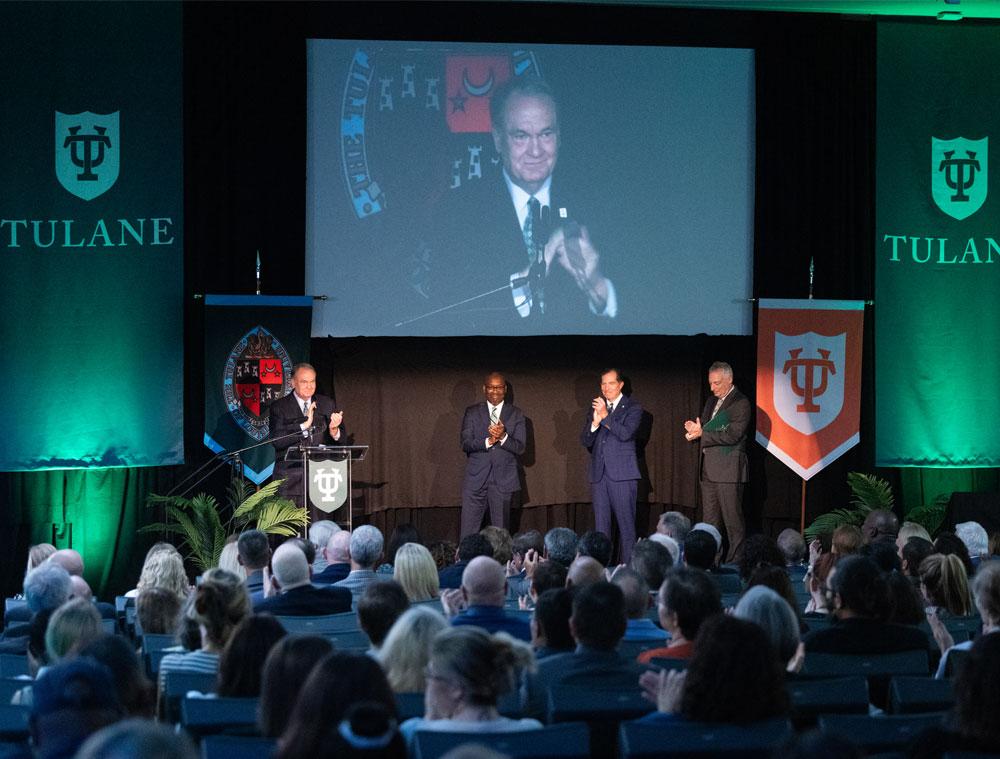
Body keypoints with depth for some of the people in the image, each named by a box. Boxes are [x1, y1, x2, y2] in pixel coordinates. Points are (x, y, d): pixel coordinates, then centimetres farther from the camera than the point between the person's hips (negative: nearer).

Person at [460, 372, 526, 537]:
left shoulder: (516, 414, 6)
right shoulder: (472, 412, 7)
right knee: (468, 530, -4)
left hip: (503, 479, 0)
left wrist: (503, 437, -21)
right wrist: (488, 441, -19)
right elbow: (465, 444, -2)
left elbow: (520, 447, -2)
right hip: (476, 478, 0)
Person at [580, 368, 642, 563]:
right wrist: (595, 423, -8)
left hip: (622, 474, -5)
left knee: (626, 524, -5)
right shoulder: (596, 407, 16)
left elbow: (626, 433, -14)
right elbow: (585, 441, 10)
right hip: (599, 474, 5)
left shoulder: (632, 408, 2)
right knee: (601, 525, 5)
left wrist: (605, 416, -14)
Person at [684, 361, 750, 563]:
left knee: (733, 522, -6)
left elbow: (732, 435, -17)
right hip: (709, 470, 8)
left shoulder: (740, 403, -8)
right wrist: (694, 429, -1)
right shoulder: (712, 402, 19)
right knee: (710, 522, 9)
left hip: (728, 470, -8)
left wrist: (702, 433, -15)